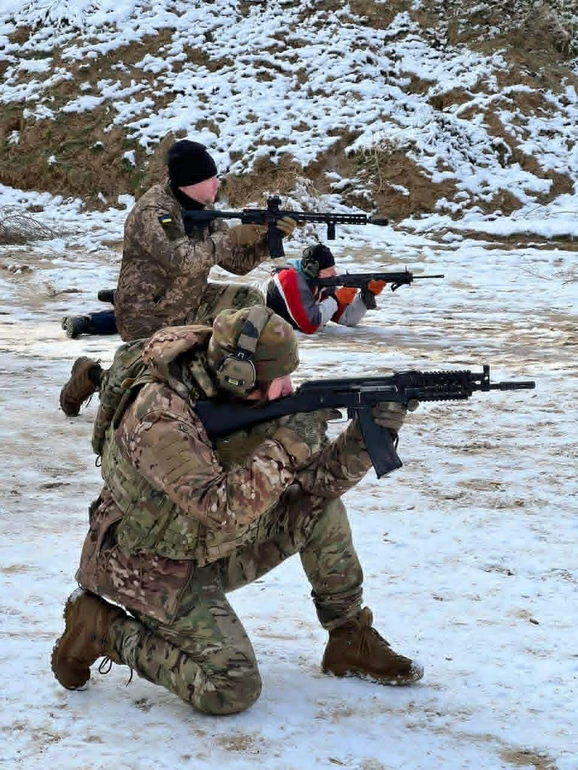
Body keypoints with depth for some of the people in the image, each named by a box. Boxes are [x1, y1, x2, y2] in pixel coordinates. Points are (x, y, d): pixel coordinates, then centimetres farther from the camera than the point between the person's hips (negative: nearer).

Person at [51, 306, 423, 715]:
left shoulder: (244, 397, -7)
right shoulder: (159, 417, -31)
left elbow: (314, 480, -5)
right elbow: (221, 512, -38)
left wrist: (365, 438, -21)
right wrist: (285, 447, -37)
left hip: (212, 549, 8)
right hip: (152, 567, -8)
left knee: (323, 507, -4)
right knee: (232, 691, -17)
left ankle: (351, 641, 9)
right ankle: (101, 628, 0)